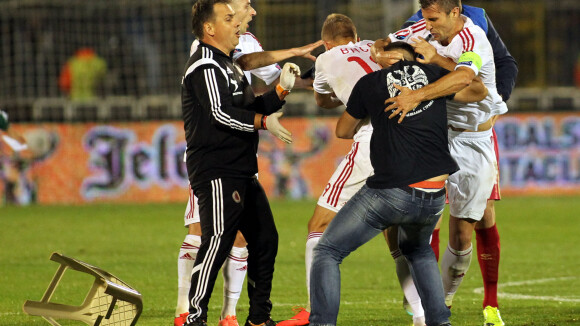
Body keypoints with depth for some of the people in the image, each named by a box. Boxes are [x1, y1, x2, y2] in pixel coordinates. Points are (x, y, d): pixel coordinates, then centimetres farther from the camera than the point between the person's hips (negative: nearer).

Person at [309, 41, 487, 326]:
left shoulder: (370, 83, 6)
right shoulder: (432, 73, 11)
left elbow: (343, 131, 23)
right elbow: (479, 91, 29)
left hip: (390, 191, -4)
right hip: (434, 199, 4)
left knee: (327, 252, 7)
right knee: (417, 249, 34)